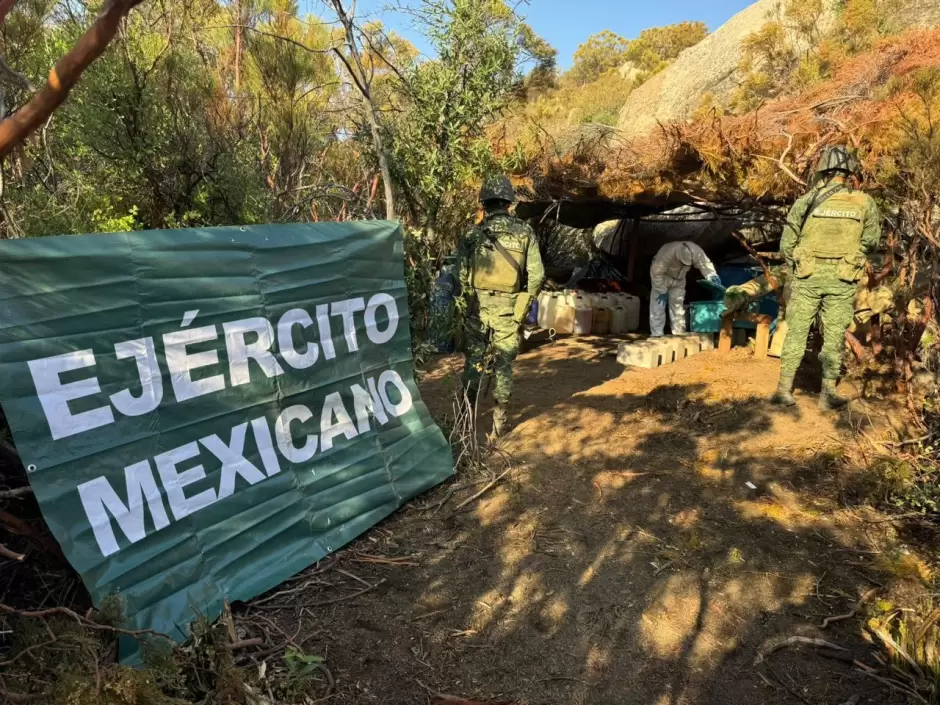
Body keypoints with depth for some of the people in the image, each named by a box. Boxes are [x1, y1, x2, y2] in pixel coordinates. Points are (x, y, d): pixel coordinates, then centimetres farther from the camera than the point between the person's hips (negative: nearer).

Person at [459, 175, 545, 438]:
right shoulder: (525, 233, -2)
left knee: (474, 359, 14)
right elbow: (536, 275, -4)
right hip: (508, 308, 0)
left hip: (479, 306, 0)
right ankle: (499, 419, 15)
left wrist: (472, 299, 12)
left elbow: (463, 275, -3)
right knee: (503, 363, 9)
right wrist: (524, 305, 8)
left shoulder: (473, 235, -2)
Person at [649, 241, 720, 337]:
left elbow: (705, 264, -12)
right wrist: (662, 291, -23)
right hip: (662, 277, -4)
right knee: (658, 305, -11)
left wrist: (713, 276, -31)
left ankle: (679, 333, 10)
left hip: (678, 279, 4)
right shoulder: (666, 254, -41)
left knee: (678, 305, 5)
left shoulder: (696, 252, -28)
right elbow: (656, 273, -31)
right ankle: (656, 334, -9)